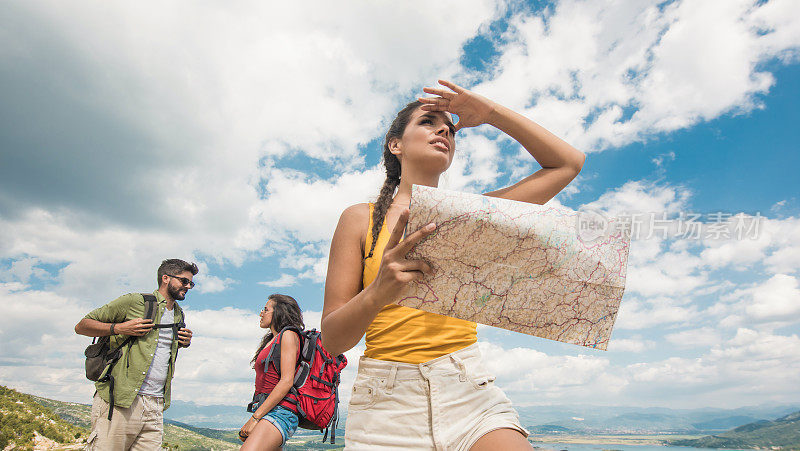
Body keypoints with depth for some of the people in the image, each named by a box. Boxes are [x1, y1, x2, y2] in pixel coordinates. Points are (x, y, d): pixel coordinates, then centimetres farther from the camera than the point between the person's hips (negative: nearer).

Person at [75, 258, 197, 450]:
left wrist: (182, 343, 12)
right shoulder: (134, 301, -1)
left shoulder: (179, 314, 19)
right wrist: (119, 328, -14)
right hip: (119, 402, -6)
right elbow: (81, 326, 2)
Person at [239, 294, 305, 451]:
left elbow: (287, 381, -13)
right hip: (269, 412, 9)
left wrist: (255, 417, -15)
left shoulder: (288, 335, -3)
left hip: (280, 410, -9)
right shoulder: (271, 340, 22)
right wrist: (247, 427, 14)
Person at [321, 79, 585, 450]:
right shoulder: (361, 219, 3)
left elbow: (568, 162, 14)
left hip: (470, 392, 2)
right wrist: (377, 293, -23)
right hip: (385, 402, -1)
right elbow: (331, 339, -2)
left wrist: (491, 112, 8)